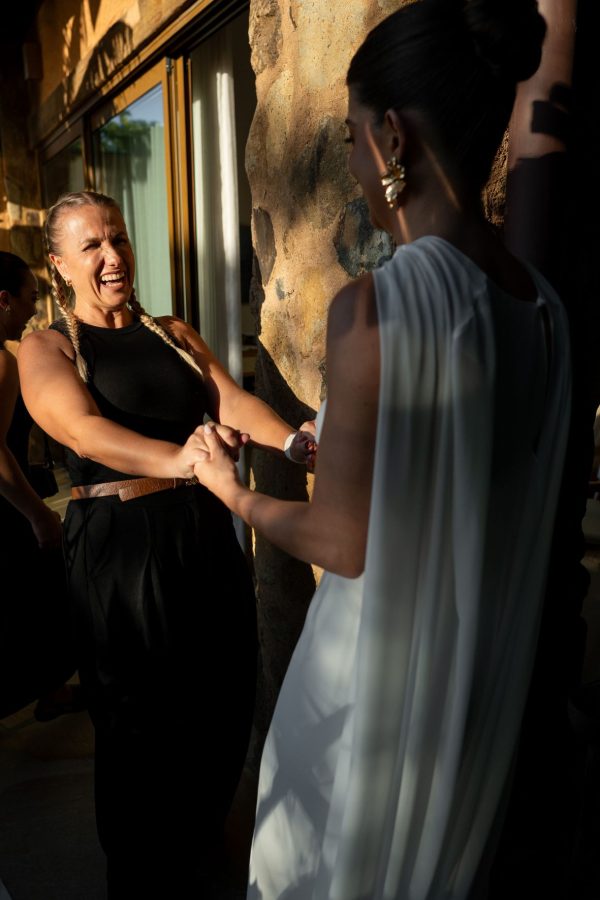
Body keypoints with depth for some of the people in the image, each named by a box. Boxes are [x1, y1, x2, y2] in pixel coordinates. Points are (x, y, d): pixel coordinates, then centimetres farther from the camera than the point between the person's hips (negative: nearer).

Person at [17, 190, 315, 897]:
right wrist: (177, 460, -38)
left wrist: (294, 441, -24)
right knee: (142, 723, 10)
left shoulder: (175, 333, 12)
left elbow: (233, 399, -3)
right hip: (119, 549, -4)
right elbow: (85, 428, -20)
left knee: (222, 703, 16)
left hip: (207, 536, 5)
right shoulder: (45, 349, 0)